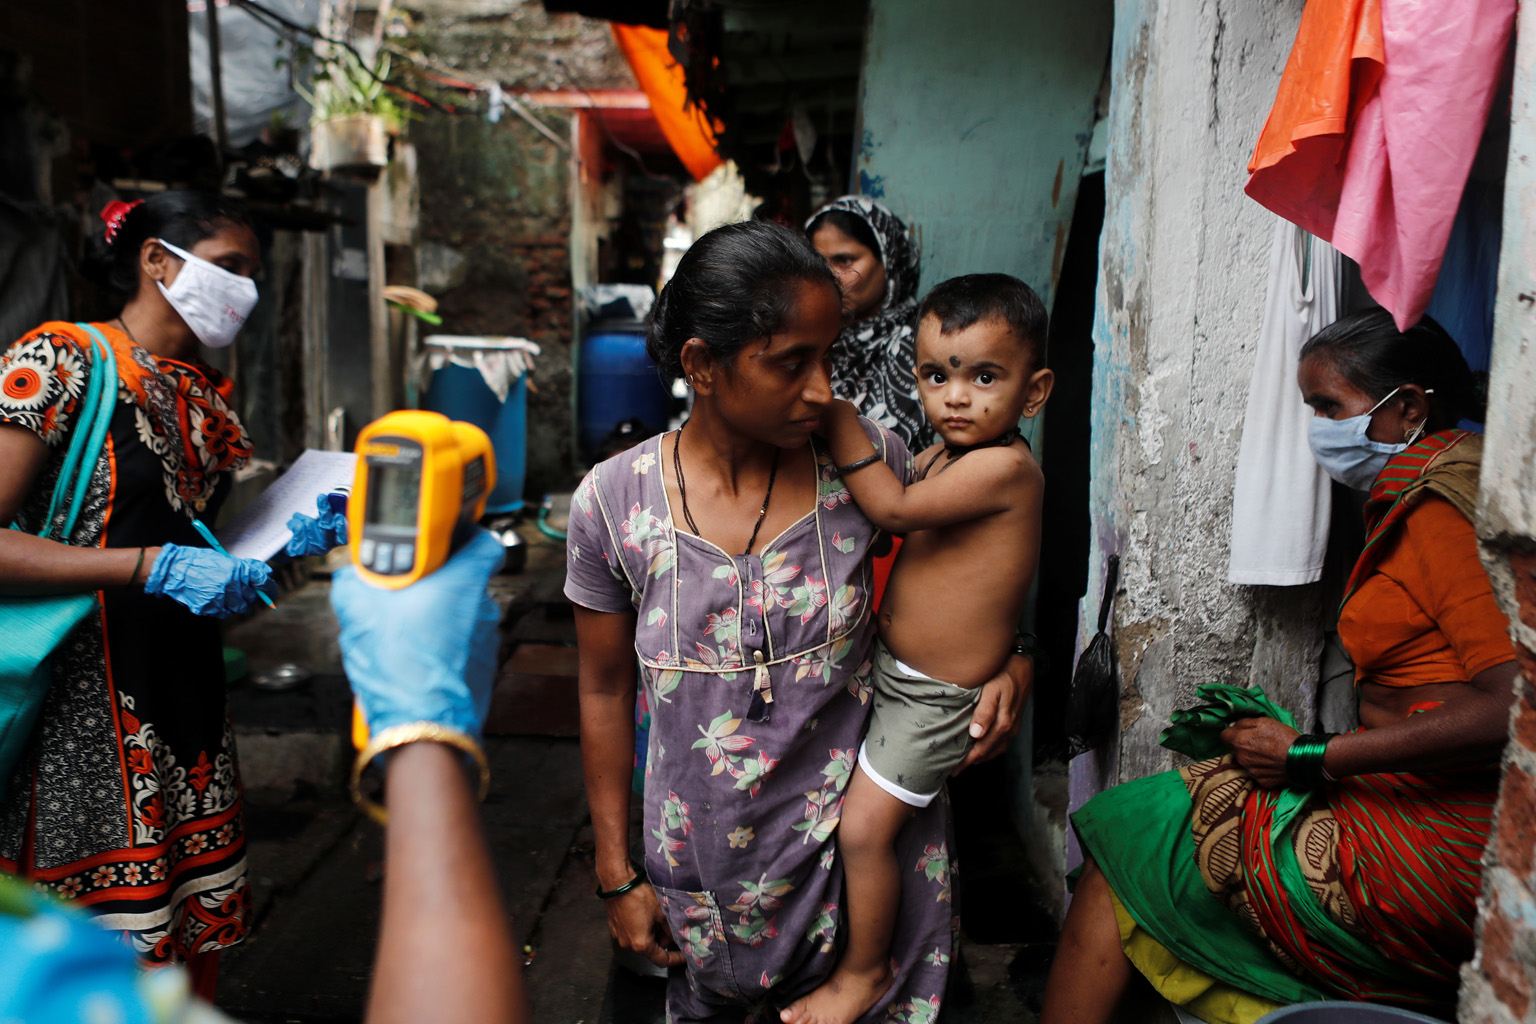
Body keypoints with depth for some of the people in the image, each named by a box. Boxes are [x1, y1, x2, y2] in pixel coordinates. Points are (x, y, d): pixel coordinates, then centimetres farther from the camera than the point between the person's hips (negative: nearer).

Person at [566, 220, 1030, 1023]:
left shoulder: (866, 460, -13)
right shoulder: (612, 503, -13)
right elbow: (605, 691, -2)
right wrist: (617, 876, 2)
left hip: (860, 834, 0)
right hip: (705, 865, 1)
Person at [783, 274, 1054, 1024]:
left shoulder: (1006, 465, -26)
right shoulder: (944, 452, 1)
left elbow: (895, 510, -27)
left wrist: (834, 410, -25)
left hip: (935, 695, -8)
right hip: (888, 665, 8)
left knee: (863, 832, 0)